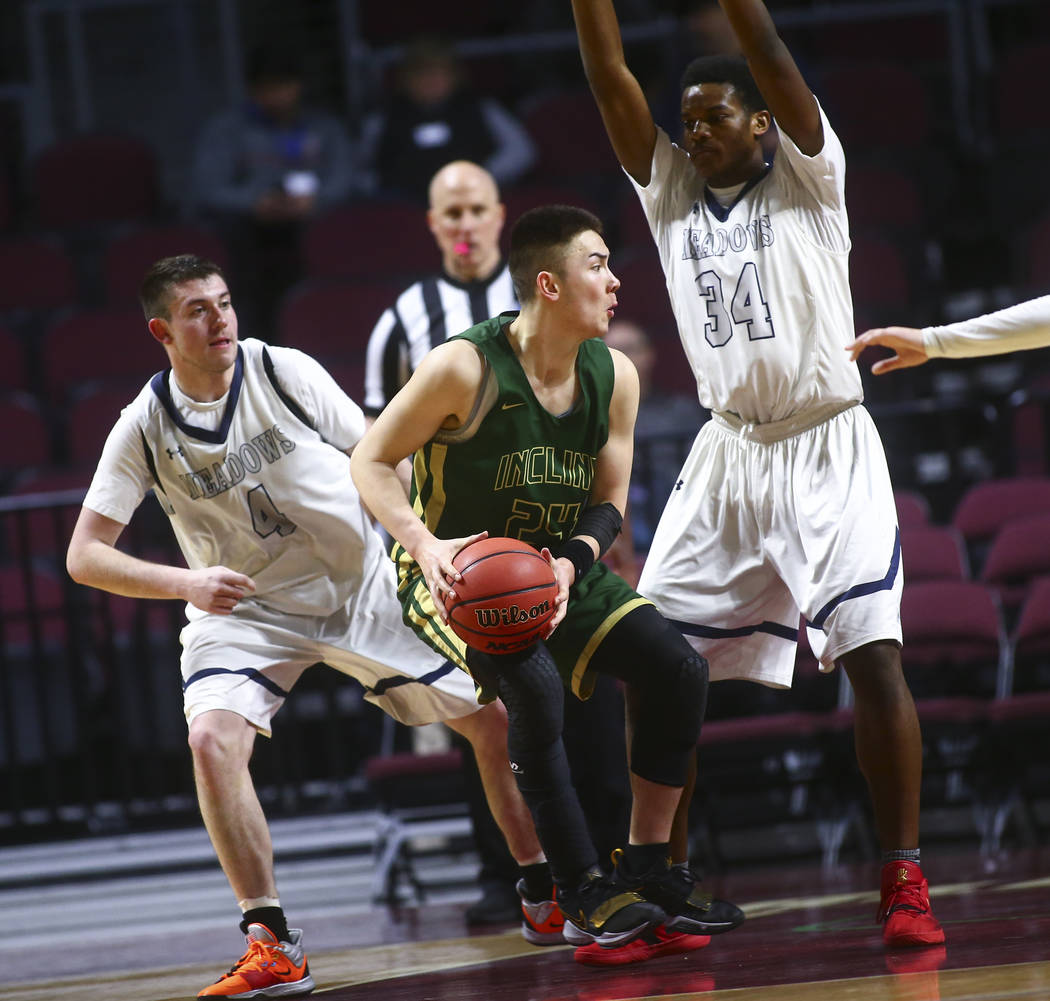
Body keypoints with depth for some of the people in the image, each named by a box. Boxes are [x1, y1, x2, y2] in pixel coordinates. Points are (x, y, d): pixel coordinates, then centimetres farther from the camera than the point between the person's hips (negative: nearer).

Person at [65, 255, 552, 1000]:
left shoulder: (284, 372, -13)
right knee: (213, 739, -28)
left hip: (363, 587, 1)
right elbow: (84, 555, -13)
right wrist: (185, 583, -29)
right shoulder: (146, 426, -14)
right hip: (245, 611, -1)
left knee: (494, 719, 0)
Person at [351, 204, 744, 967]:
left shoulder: (613, 376, -5)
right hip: (459, 574, -6)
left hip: (557, 565, 6)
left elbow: (609, 502, 2)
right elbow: (370, 461, -14)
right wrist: (424, 543, -30)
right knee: (534, 686, -31)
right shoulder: (465, 369, -22)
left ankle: (648, 872, 4)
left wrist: (570, 564, -19)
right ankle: (586, 897, -20)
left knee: (678, 669, -8)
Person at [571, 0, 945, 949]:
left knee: (873, 654, -14)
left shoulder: (806, 176, 1)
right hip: (728, 453, 4)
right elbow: (610, 76, 2)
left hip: (827, 450, -4)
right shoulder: (670, 191, 11)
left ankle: (904, 881, -10)